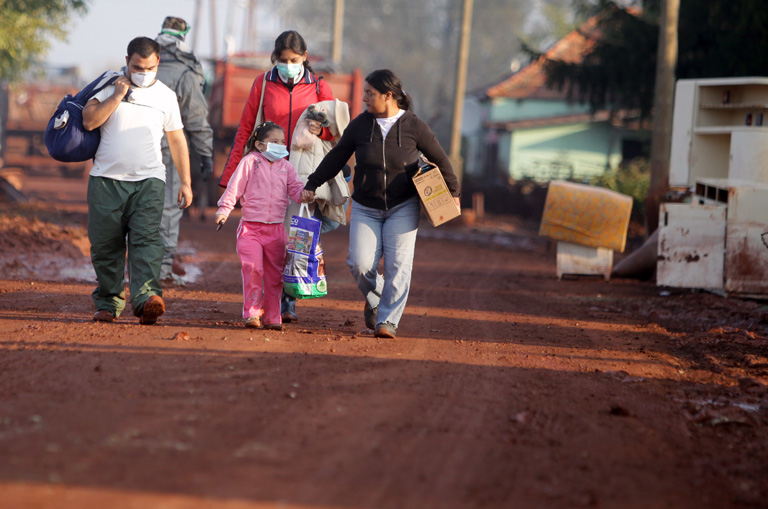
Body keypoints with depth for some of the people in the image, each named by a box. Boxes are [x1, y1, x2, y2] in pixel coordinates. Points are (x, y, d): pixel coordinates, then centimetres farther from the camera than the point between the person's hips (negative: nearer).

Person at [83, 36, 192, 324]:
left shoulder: (165, 96, 10)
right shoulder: (110, 86, 6)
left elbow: (177, 140, 15)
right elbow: (89, 121, -7)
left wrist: (185, 182, 11)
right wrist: (117, 95, -12)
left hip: (148, 181, -1)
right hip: (106, 179, 1)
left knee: (146, 239, -16)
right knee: (105, 244, 2)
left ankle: (146, 297, -29)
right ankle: (108, 302, 14)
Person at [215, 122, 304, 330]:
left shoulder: (286, 167, 11)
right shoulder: (250, 162, -1)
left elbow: (296, 189, 4)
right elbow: (235, 186, -3)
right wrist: (224, 210, -11)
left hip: (276, 230, 4)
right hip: (251, 227, -4)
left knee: (274, 274, 6)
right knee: (252, 268, -16)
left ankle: (272, 317, 13)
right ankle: (252, 313, -9)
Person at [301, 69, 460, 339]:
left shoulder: (413, 126, -6)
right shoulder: (360, 125, 0)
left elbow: (439, 159, 6)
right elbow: (336, 157, 10)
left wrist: (452, 192, 9)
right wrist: (312, 185, 10)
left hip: (402, 208, -2)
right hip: (365, 209, 2)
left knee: (397, 264, -11)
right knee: (360, 263, -13)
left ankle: (388, 320, -4)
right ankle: (374, 298, 17)